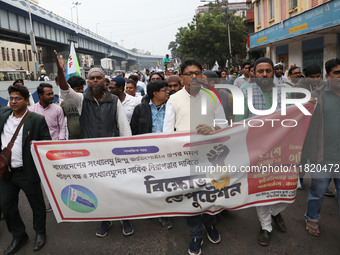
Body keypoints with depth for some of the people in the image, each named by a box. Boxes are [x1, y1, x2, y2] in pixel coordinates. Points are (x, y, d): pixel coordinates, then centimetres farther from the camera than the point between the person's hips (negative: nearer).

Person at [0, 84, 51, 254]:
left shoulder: (38, 120, -9)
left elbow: (47, 142, -5)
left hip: (28, 172, -4)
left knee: (37, 204, 12)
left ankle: (40, 233, 37)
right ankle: (18, 236, 36)